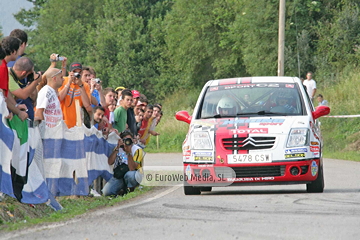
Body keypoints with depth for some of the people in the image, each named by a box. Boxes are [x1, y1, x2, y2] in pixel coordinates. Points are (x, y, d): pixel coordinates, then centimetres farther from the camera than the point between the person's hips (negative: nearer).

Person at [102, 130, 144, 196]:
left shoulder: (137, 150, -12)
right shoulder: (118, 148, 1)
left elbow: (132, 168, -24)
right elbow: (110, 162, -13)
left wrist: (129, 152, -31)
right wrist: (117, 148, -20)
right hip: (118, 176, 3)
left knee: (130, 174, -40)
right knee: (106, 192, -20)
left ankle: (130, 188, -7)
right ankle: (123, 190, 8)